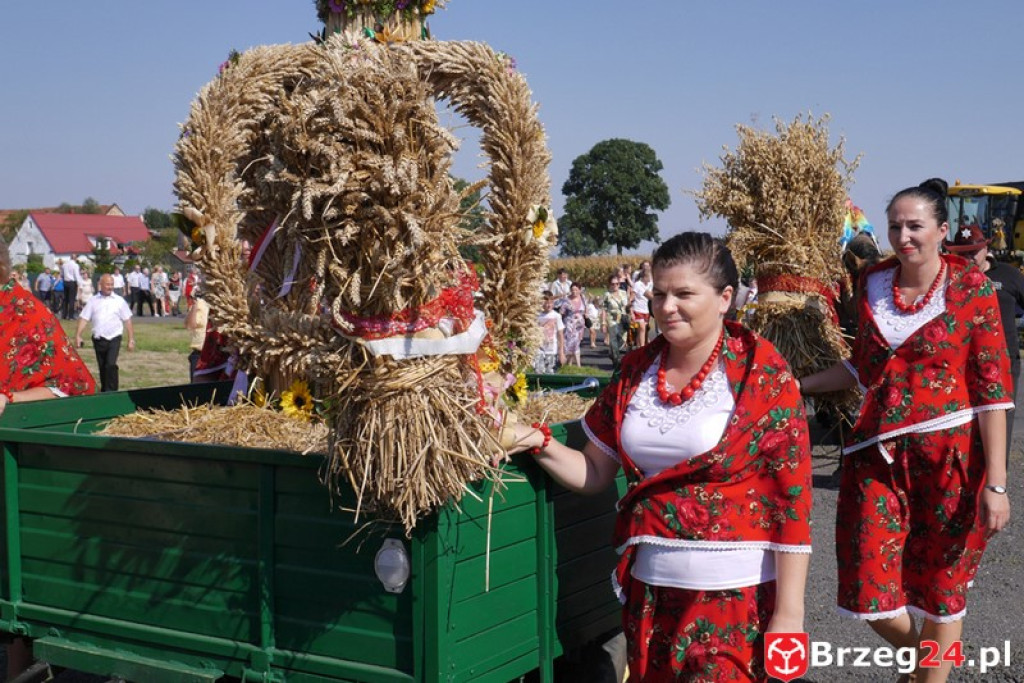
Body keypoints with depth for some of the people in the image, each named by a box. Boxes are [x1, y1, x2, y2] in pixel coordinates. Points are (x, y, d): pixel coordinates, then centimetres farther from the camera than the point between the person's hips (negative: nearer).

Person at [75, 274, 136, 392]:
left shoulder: (119, 301, 3)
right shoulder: (93, 301, 6)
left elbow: (127, 321, 4)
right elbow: (84, 318, 2)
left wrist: (131, 339, 0)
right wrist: (78, 335, -9)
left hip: (114, 338, -2)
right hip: (98, 339, 2)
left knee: (111, 365, -17)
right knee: (102, 368, 12)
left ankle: (112, 392, -13)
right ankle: (104, 391, 25)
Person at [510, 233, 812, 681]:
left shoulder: (761, 372, -9)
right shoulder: (636, 370, 6)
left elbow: (793, 494, -10)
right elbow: (595, 472, 12)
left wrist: (789, 612, -12)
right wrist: (539, 443, -7)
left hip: (735, 593, -5)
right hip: (648, 589, 5)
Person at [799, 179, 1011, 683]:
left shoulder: (970, 289, -7)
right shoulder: (874, 283, 5)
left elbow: (993, 389, -9)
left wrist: (995, 483, -14)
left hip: (949, 457, -4)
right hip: (878, 453, 4)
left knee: (938, 589, 9)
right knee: (868, 591, 3)